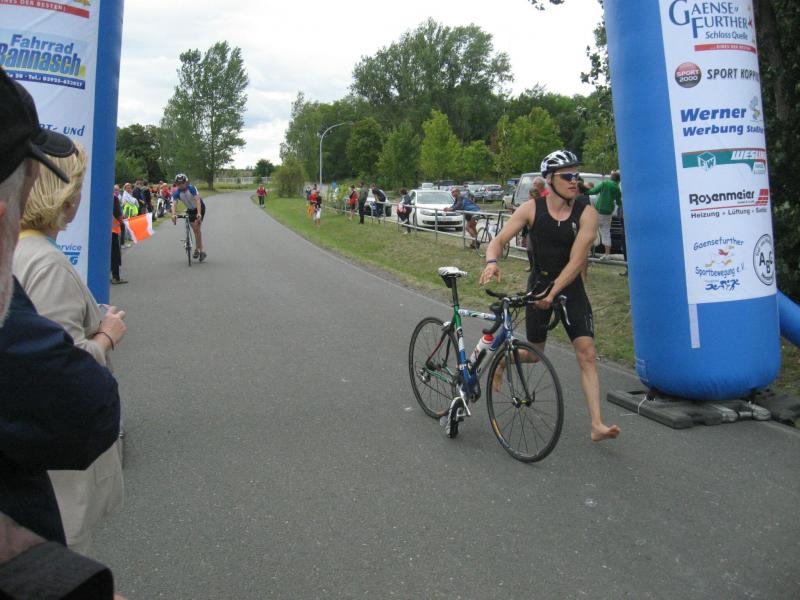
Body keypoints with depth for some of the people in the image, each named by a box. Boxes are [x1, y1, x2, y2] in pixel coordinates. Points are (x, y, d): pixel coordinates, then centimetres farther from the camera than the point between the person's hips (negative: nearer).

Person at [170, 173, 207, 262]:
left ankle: (198, 249, -9)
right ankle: (201, 249, 15)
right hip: (190, 209, 4)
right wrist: (173, 214, -52)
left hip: (200, 208, -4)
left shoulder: (192, 188, -28)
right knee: (195, 230, 4)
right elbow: (174, 204, -33)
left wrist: (199, 213, -51)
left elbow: (197, 200, -38)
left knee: (197, 228, -16)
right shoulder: (177, 193, -20)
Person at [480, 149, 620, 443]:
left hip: (571, 287, 1)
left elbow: (576, 261, -19)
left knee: (587, 354, -8)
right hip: (538, 284, 0)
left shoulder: (586, 213, -12)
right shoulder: (531, 209, -10)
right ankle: (500, 361, 44)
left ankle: (597, 425, -4)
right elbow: (498, 241, -12)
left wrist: (552, 292, -29)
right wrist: (491, 262, -34)